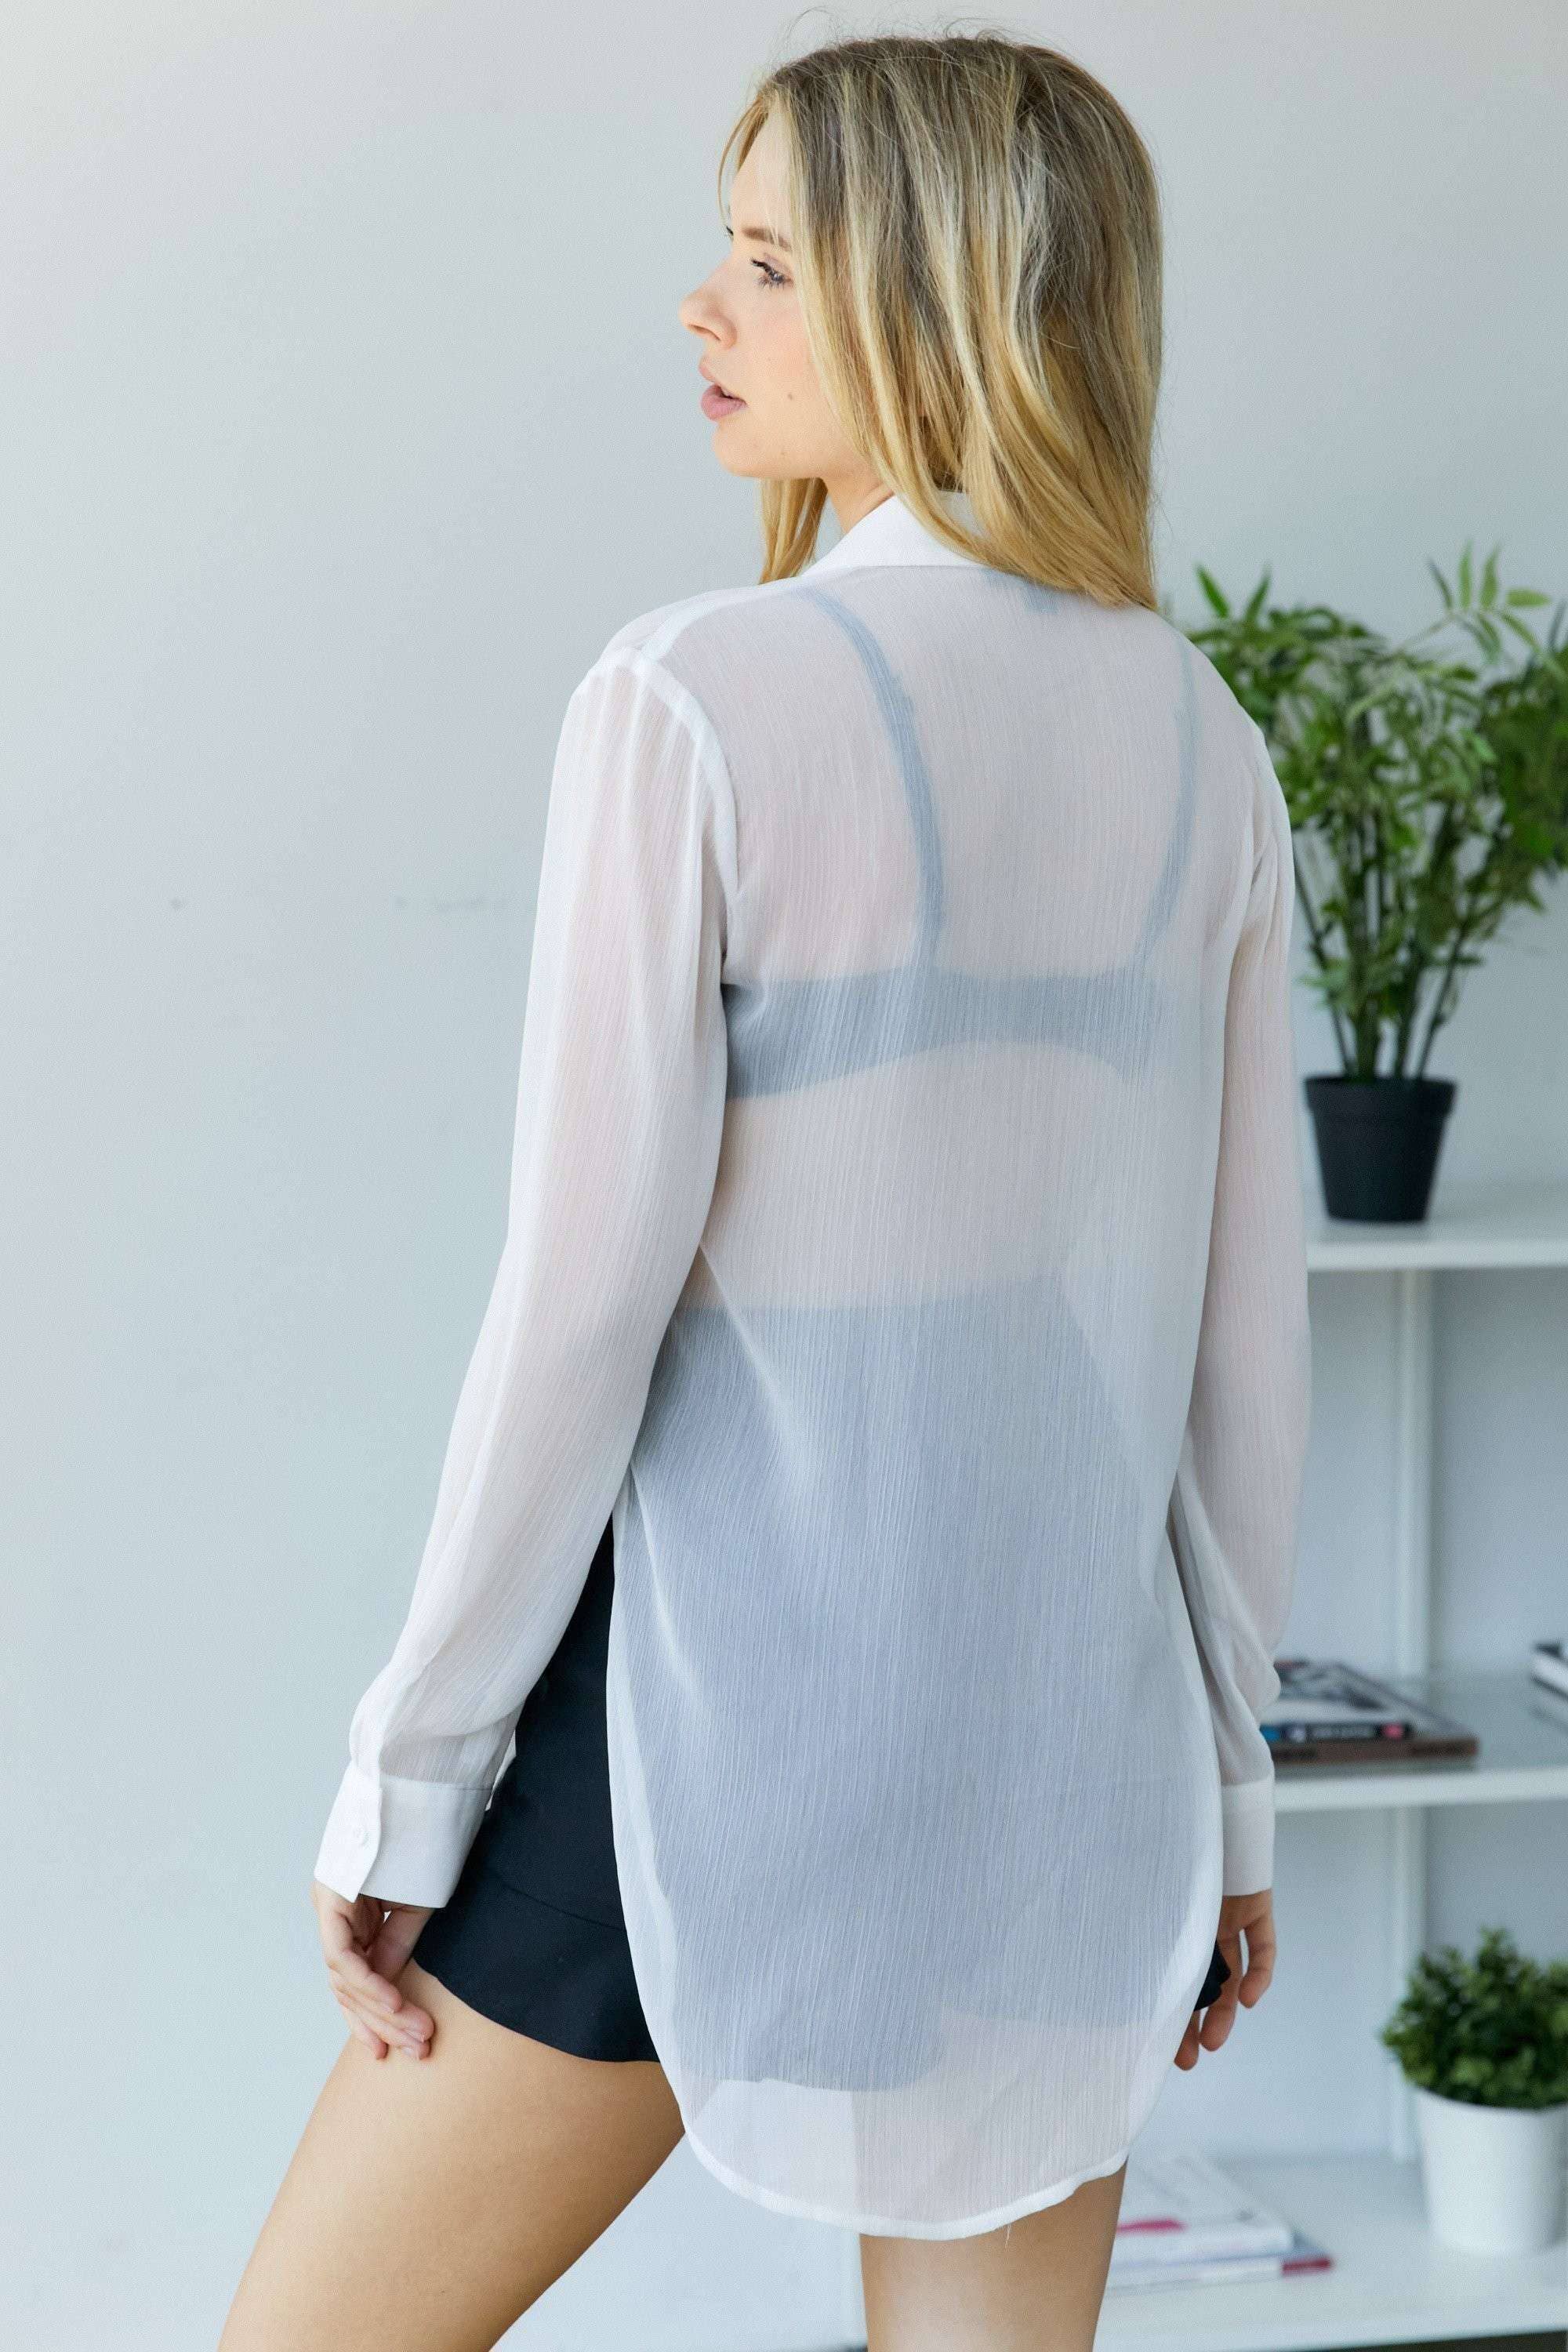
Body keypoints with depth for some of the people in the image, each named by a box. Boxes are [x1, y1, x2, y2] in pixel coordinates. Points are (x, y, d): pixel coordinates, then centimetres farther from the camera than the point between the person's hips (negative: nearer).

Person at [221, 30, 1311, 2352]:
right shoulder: (1205, 747, 4)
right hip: (1068, 1723, 6)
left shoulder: (695, 702, -13)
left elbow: (584, 1296, -15)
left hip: (729, 1705, -5)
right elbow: (1248, 1318, 7)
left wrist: (404, 1777, -5)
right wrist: (1226, 1772, 16)